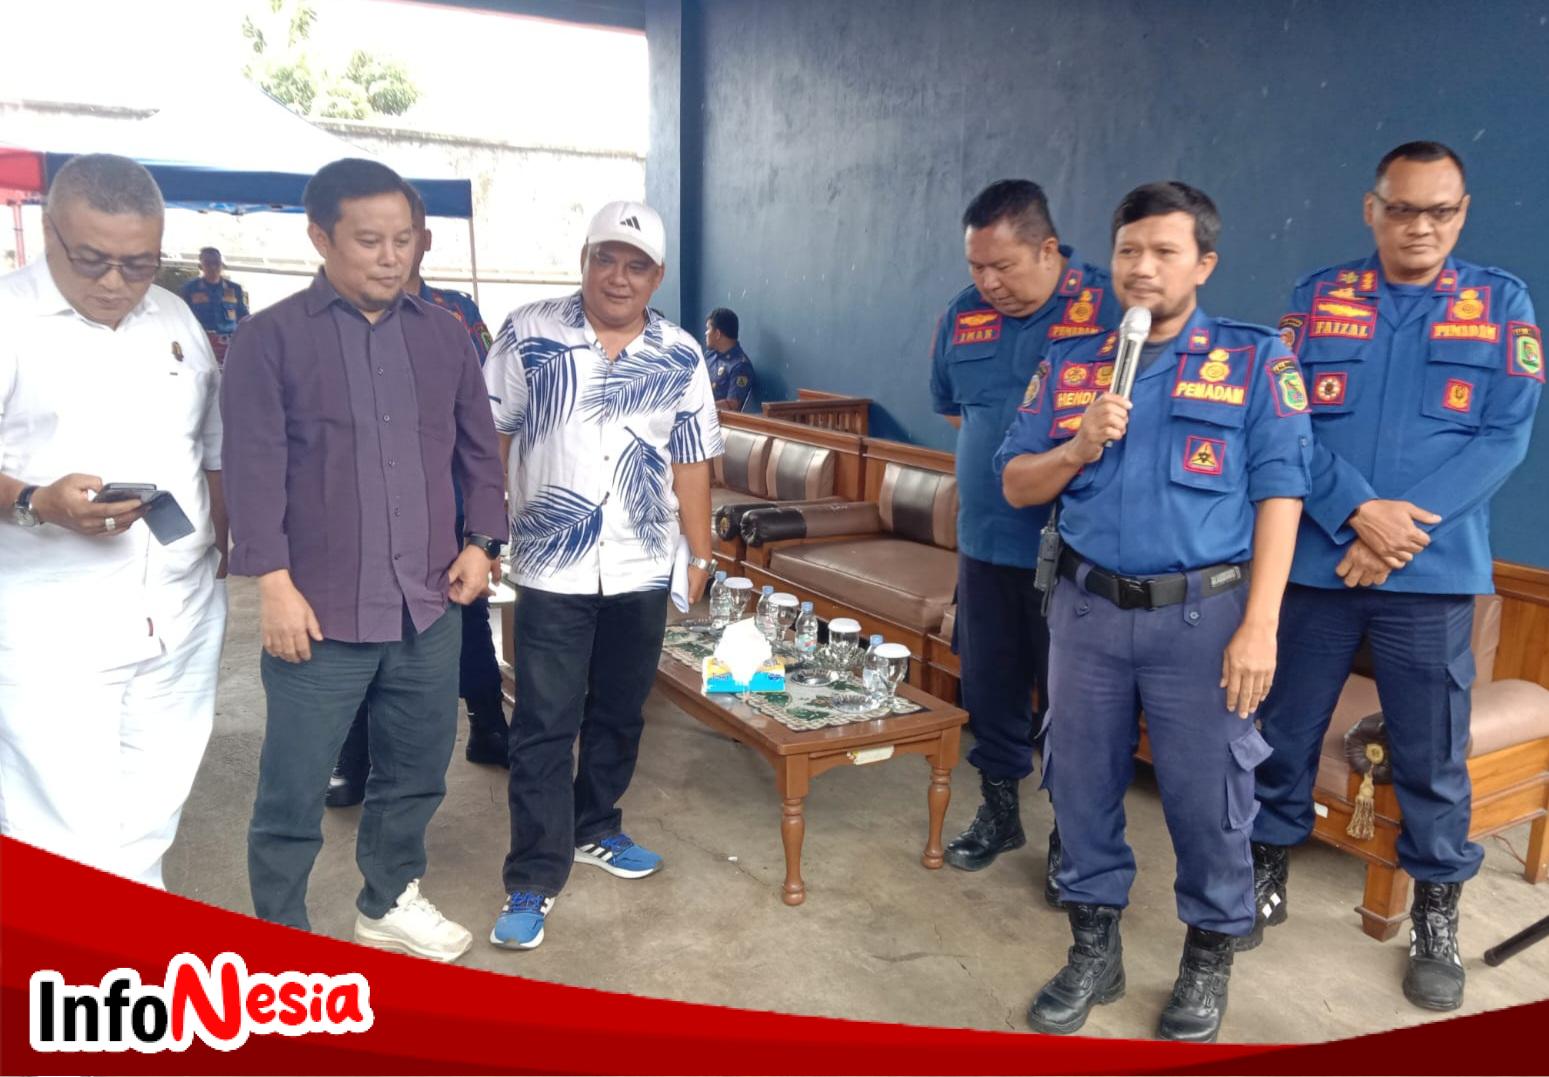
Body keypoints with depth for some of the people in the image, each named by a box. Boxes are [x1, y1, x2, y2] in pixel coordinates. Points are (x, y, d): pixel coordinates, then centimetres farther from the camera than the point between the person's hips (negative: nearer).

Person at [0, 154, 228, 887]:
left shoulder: (177, 318, 12)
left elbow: (214, 448, 19)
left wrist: (220, 545, 11)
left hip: (181, 625, 5)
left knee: (147, 834, 12)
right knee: (66, 851, -4)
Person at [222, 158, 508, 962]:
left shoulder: (444, 335, 9)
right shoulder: (269, 338, -4)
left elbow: (479, 450, 13)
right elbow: (255, 468, -9)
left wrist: (482, 541, 4)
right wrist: (275, 584, -14)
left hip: (428, 606, 4)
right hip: (321, 610, -4)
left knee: (416, 771, 18)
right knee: (293, 791, 8)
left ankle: (390, 903, 40)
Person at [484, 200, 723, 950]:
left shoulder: (681, 357, 2)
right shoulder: (528, 334, -4)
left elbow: (692, 463, 6)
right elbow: (489, 435, -2)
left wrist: (700, 555, 5)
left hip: (643, 571, 3)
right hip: (551, 568, -3)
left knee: (619, 714, 16)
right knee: (543, 727, 2)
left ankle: (595, 830, 37)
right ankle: (532, 879, 13)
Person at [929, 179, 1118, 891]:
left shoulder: (1110, 306, -11)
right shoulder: (962, 316, 6)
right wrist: (993, 466, 9)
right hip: (985, 542, 5)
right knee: (989, 686, 16)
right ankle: (998, 810, 36)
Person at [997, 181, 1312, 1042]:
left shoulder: (1255, 359, 0)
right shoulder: (1069, 365, 9)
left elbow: (1279, 495, -6)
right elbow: (1016, 486, 9)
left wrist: (1259, 626, -12)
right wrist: (1078, 448, -11)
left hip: (1202, 614, -3)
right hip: (1089, 611, 3)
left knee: (1207, 795, 7)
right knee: (1083, 784, 12)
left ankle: (1211, 957, 30)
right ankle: (1094, 948, 31)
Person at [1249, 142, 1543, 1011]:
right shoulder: (1317, 298, 6)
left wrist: (1405, 527, -14)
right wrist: (1360, 511, -17)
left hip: (1434, 572, 0)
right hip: (1314, 561, 1)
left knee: (1433, 754, 8)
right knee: (1286, 731, 10)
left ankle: (1437, 918, 27)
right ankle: (1267, 875, 29)